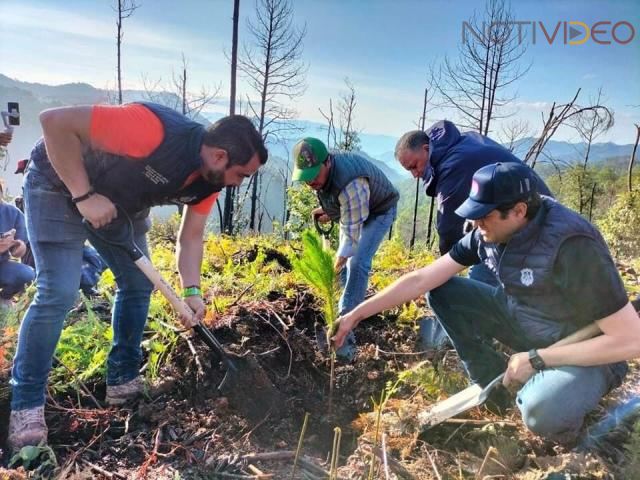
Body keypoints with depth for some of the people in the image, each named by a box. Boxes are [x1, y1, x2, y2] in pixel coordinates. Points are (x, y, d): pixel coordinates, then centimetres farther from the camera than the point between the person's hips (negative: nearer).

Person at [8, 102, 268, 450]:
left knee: (138, 284, 5)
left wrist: (191, 290, -17)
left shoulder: (209, 180, -12)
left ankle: (122, 381, 19)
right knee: (58, 294, -14)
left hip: (121, 203, 8)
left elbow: (191, 237, -4)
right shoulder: (155, 131, -38)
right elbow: (55, 121, -34)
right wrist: (84, 194, -33)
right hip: (58, 187, -8)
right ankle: (25, 404, 3)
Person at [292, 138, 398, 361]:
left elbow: (351, 234, -41)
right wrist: (329, 211, -7)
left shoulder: (350, 184, -43)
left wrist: (332, 271, -42)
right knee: (345, 260, 7)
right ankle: (349, 311, 22)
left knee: (357, 263, -20)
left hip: (378, 211, -8)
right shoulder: (321, 171, -18)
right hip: (351, 210, 8)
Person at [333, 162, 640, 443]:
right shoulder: (488, 233, -12)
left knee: (543, 413, -37)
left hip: (585, 351, -6)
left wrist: (537, 359, -24)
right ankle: (495, 385, 5)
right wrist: (357, 314, -14)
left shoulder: (572, 246, -32)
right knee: (442, 292, -7)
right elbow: (421, 279, -10)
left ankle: (561, 405, 1)